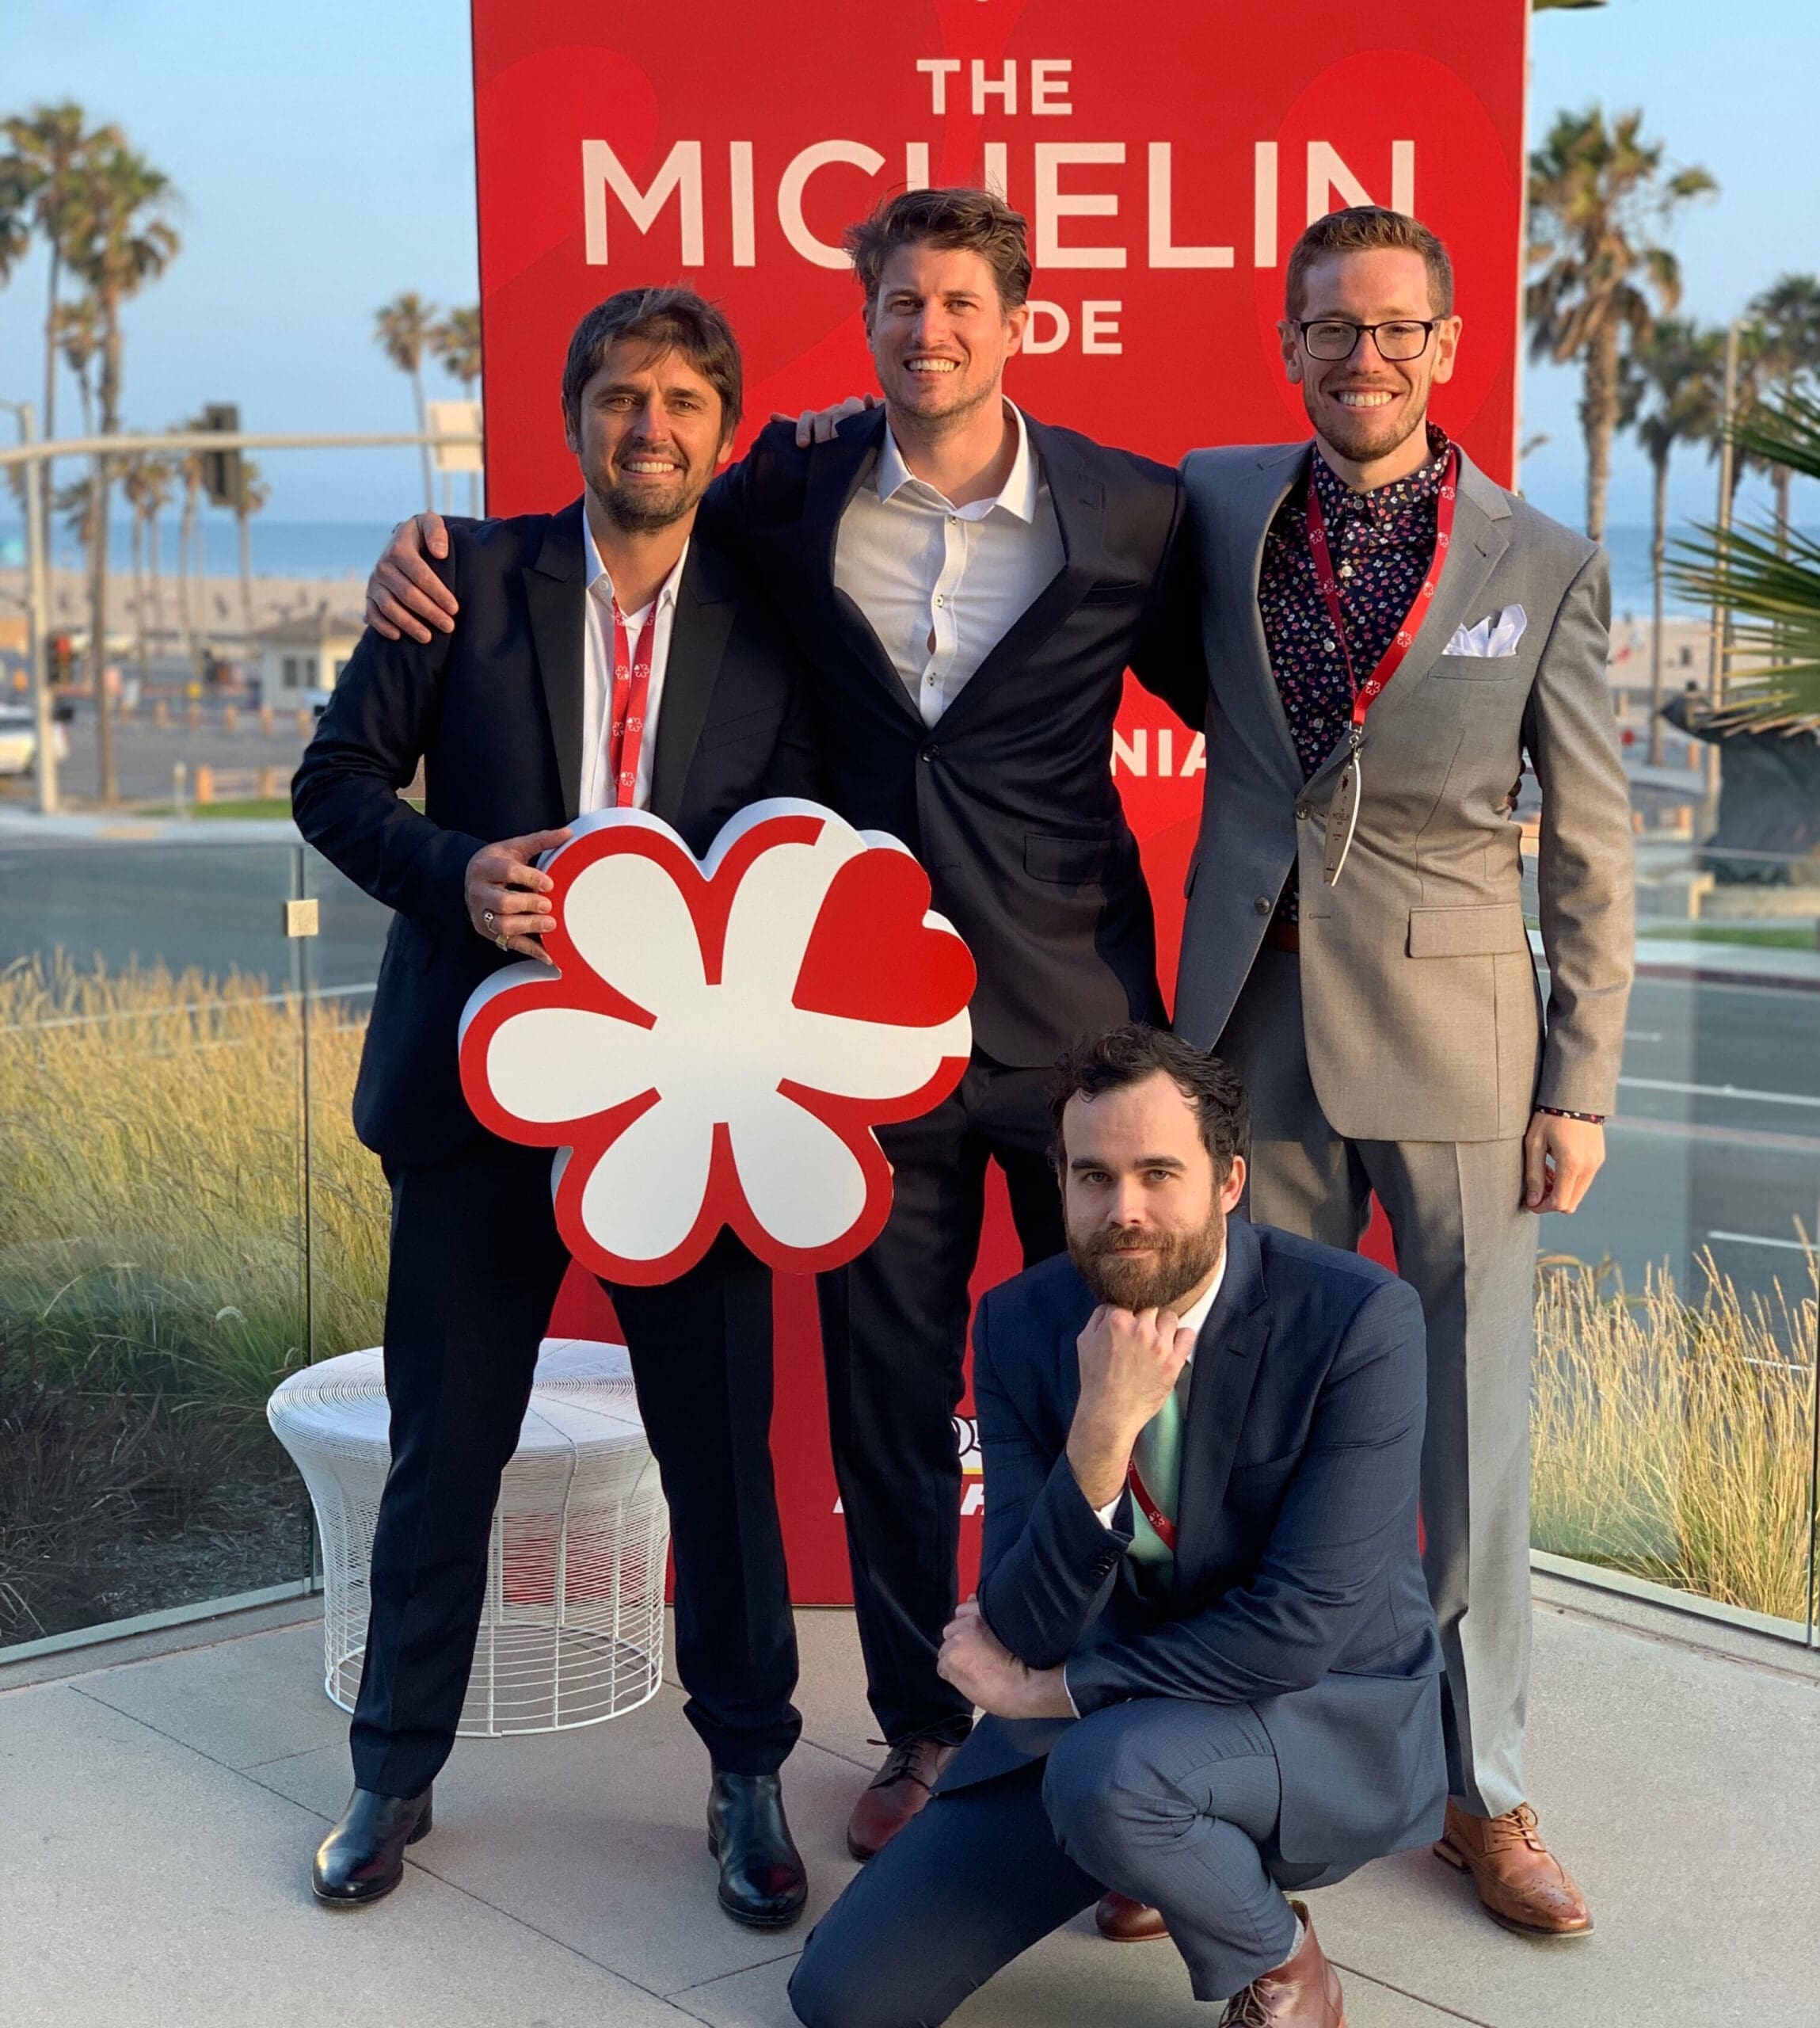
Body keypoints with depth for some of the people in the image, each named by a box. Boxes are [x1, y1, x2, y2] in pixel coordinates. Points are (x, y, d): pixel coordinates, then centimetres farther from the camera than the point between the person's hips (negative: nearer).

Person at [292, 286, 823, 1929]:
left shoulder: (765, 625, 2)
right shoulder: (469, 577, 0)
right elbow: (337, 778, 1)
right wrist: (456, 871, -18)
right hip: (482, 1079, 0)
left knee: (721, 1442, 6)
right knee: (446, 1443, 9)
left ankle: (749, 1774, 24)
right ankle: (396, 1776, 26)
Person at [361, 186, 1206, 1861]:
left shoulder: (1132, 512, -4)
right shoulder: (797, 494, 1)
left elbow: (1238, 711, 7)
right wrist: (431, 541, 0)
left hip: (1075, 1020, -2)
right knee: (888, 1390, 11)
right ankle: (922, 1731, 27)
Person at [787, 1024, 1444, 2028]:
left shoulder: (1361, 1323, -22)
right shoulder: (1020, 1325, -9)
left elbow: (1299, 1627, -24)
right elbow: (1026, 1627, -14)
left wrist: (1043, 1691, -15)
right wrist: (1101, 1433, -32)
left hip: (1329, 1711, -4)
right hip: (1107, 1718, 5)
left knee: (1108, 1771, -37)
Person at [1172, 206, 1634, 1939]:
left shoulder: (1543, 568, -1)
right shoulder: (1212, 506, 3)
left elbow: (1590, 852, 1)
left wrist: (1580, 1087, -2)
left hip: (1451, 1038, -2)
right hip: (1255, 1025, 2)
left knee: (1468, 1429, 5)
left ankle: (1481, 1792, 21)